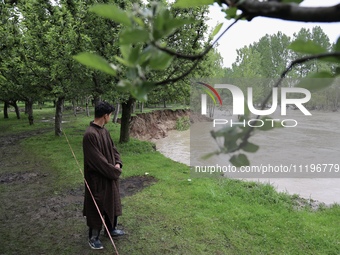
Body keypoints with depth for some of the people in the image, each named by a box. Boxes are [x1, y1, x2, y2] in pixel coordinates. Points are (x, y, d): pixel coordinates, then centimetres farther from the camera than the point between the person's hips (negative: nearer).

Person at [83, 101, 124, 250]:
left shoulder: (104, 131, 3)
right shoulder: (90, 134, -26)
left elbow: (112, 148, 12)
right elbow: (97, 160, -26)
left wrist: (118, 163, -6)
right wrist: (114, 171, -16)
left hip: (110, 176, 9)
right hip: (98, 179, -9)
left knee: (112, 203, 22)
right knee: (97, 207, 7)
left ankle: (111, 229, 42)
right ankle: (93, 237, 26)